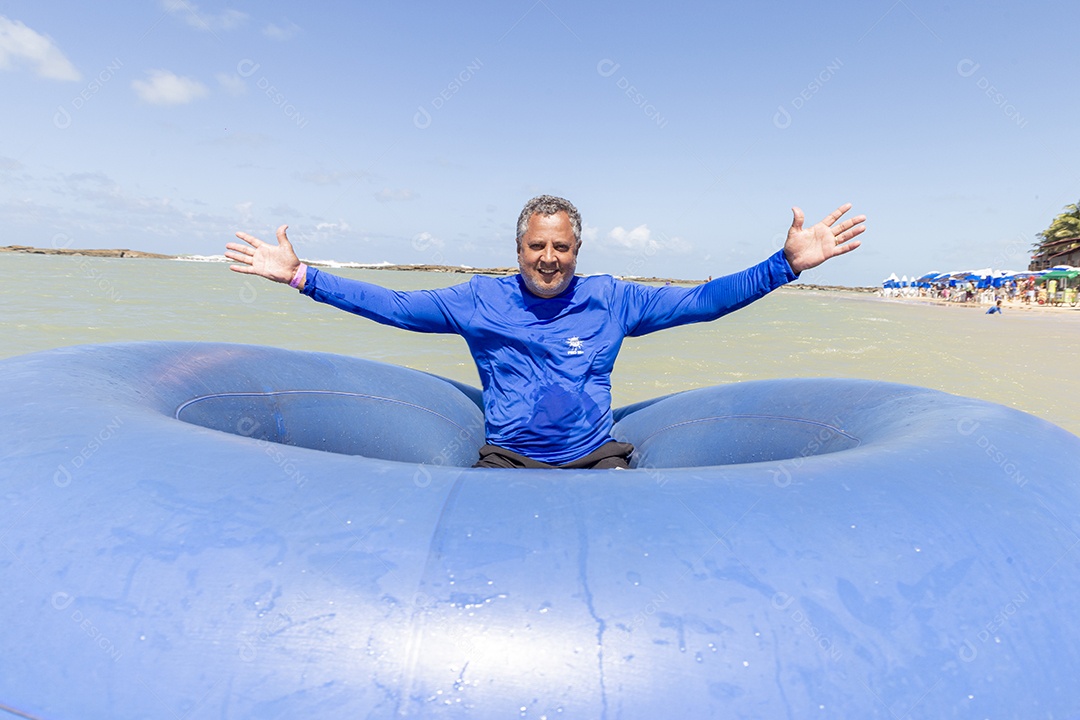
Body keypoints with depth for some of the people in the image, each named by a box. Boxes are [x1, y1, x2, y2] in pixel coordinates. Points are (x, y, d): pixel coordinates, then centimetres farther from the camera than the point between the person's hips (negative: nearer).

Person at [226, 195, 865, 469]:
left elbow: (704, 300, 6)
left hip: (595, 460, 1)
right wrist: (301, 275, 4)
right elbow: (393, 305, 7)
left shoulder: (612, 300, 6)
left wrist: (788, 263, -2)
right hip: (508, 460, 0)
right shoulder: (481, 299, 5)